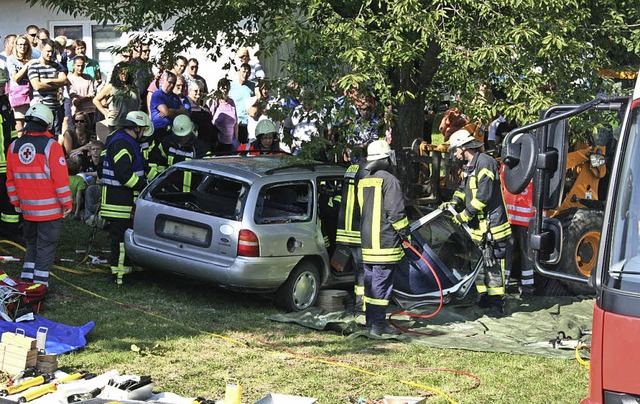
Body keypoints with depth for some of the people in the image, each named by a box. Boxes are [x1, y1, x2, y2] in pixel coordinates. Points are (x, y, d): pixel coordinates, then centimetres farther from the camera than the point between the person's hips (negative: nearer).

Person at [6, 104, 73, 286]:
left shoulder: (14, 146, 3)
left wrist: (16, 202, 19)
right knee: (46, 245, 2)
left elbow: (10, 179, 9)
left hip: (27, 209, 5)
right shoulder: (51, 146, -14)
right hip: (50, 209, -5)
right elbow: (61, 179, -15)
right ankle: (40, 283, 2)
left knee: (31, 243, 20)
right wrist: (67, 203, -5)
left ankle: (27, 278, 21)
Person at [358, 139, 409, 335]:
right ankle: (378, 323, -7)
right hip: (385, 242, -8)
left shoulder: (363, 182, 14)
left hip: (366, 241, 8)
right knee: (382, 282, -6)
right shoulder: (389, 180, -12)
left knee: (370, 279, 15)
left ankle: (370, 319, 23)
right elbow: (395, 212, -16)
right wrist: (405, 233, -6)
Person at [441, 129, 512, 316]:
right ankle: (483, 299, 24)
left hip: (491, 224, -10)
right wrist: (454, 202, 3)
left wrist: (465, 215, -15)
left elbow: (483, 196, -21)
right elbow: (464, 188, 23)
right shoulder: (469, 166, 16)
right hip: (477, 225, 10)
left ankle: (496, 303, -4)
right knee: (478, 264, 15)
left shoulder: (485, 163, -16)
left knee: (493, 265, -7)